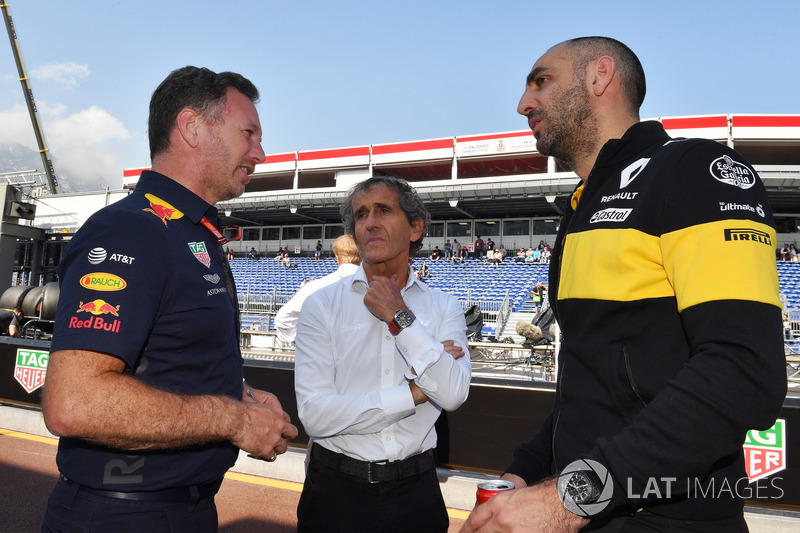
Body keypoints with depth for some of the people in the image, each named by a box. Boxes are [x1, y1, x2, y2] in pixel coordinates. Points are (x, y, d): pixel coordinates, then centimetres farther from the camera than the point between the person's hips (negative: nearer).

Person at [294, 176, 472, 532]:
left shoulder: (444, 308, 0)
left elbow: (453, 395, -15)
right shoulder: (322, 305, -6)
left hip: (416, 490, 2)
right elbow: (315, 415, -16)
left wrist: (400, 317, -16)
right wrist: (413, 394, -13)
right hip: (338, 489, -1)